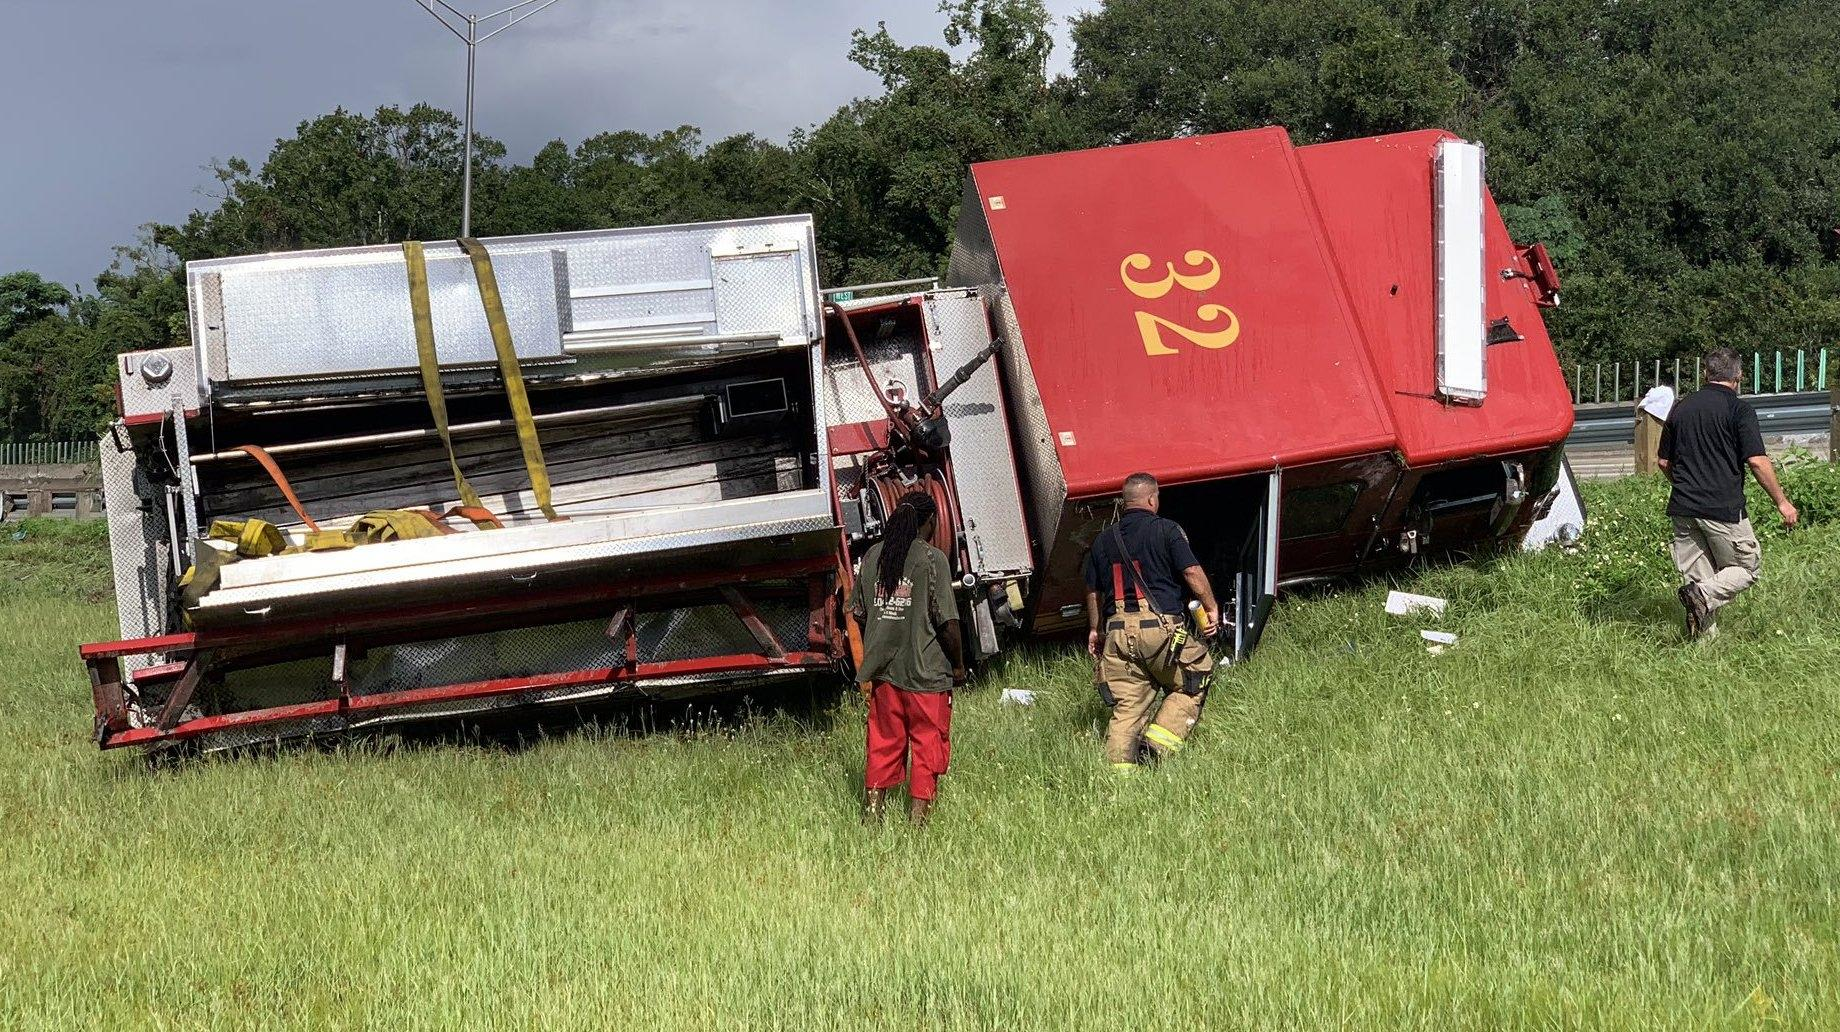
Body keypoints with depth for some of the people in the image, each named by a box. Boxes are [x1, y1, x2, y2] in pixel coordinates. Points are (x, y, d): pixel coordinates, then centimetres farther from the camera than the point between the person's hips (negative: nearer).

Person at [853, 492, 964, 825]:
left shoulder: (872, 556, 5)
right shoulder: (932, 559, -11)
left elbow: (860, 614, 11)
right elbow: (947, 622, -12)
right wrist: (958, 666, 1)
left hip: (883, 671, 5)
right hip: (926, 672, -5)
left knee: (884, 743, 12)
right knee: (928, 746, 5)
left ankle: (873, 810, 10)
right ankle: (917, 817, 6)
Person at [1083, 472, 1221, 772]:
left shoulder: (1104, 539, 16)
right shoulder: (1166, 530, 0)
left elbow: (1093, 591, 21)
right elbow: (1192, 572, -6)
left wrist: (1094, 630, 31)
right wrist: (1212, 608, 4)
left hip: (1118, 629, 5)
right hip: (1160, 625, -5)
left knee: (1126, 705, 6)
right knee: (1192, 684, 10)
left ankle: (1120, 765, -2)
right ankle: (1159, 741, -5)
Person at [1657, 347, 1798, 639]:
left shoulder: (1681, 408, 10)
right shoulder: (1739, 409, -7)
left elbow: (1663, 461, 17)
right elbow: (1757, 461, -13)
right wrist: (1782, 502, -3)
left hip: (1682, 507, 5)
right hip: (1723, 507, -5)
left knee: (1700, 577, 13)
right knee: (1747, 567, 9)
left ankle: (1706, 635, 2)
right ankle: (1704, 595, -16)